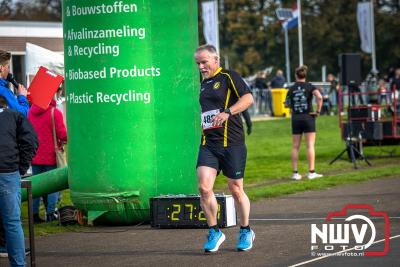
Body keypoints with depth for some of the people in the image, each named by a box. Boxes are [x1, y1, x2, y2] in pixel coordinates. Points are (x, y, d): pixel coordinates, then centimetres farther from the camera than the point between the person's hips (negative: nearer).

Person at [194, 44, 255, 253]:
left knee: (236, 189, 3)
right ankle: (214, 232, 3)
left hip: (232, 143, -5)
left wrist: (228, 113, -29)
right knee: (204, 187, -11)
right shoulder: (204, 83, 18)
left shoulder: (228, 77, -4)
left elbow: (248, 98, -17)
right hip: (208, 144, 5)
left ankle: (246, 231, 22)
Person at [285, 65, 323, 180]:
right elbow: (319, 97, -20)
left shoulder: (291, 89, 4)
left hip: (295, 118, 2)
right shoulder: (310, 87, -3)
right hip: (308, 117, -2)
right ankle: (311, 172, -3)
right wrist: (318, 111, -11)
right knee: (310, 145, 0)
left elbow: (288, 104, 1)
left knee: (295, 146, 7)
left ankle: (295, 173, 6)